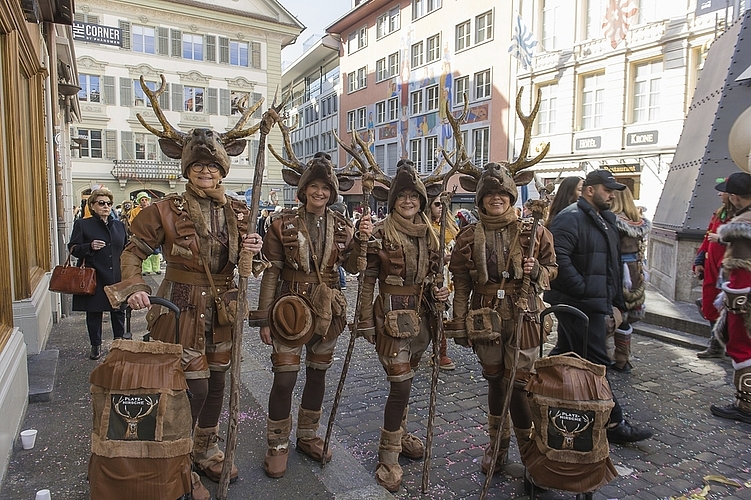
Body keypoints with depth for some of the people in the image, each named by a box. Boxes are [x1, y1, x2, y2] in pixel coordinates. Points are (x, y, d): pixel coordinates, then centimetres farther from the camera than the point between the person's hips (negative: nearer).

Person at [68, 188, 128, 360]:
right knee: (94, 312, 6)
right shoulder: (82, 224, 0)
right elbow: (73, 249, -2)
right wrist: (89, 247, -20)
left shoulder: (119, 225, 12)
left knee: (119, 311, 8)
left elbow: (126, 250, 18)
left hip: (117, 277, 3)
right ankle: (96, 345, 20)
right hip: (94, 278, -3)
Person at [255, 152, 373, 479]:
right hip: (292, 308, -3)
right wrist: (265, 319, -5)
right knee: (285, 378, -3)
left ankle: (307, 436, 34)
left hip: (327, 310, 4)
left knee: (318, 374, 15)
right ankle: (277, 445, 19)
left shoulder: (341, 225, 4)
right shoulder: (284, 223, -5)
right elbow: (271, 272, -4)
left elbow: (352, 267, 3)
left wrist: (361, 239, -14)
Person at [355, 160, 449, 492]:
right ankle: (388, 456, 8)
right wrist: (366, 321, -9)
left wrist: (440, 292, -4)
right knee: (400, 383, -7)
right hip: (392, 316, -5)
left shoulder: (429, 233, 8)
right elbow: (367, 279, -8)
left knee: (405, 379, 18)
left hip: (422, 316, 6)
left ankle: (399, 433, 39)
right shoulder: (382, 232, -8)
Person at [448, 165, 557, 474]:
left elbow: (552, 270, 10)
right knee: (494, 381, 14)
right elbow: (461, 283, 3)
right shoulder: (469, 236, 2)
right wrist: (459, 323, 1)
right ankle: (497, 443, 33)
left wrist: (536, 271, -13)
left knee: (518, 384, -2)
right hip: (485, 318, 2)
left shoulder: (533, 232, 1)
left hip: (523, 318, -1)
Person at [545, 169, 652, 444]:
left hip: (594, 304, 10)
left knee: (566, 355, 16)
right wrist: (584, 290, -22)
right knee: (595, 362, -3)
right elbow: (559, 259, -26)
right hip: (579, 305, -10)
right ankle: (612, 423, 6)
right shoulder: (571, 218, -13)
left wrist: (616, 303, 19)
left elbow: (612, 267, 24)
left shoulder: (605, 220, 19)